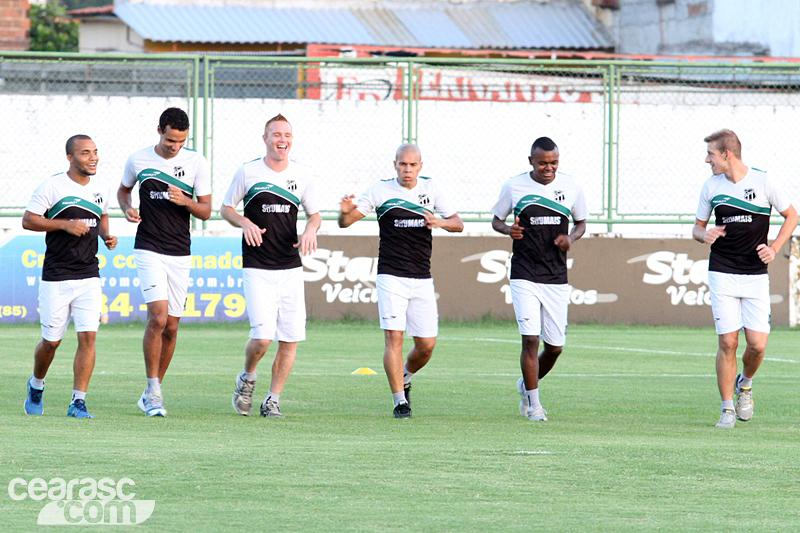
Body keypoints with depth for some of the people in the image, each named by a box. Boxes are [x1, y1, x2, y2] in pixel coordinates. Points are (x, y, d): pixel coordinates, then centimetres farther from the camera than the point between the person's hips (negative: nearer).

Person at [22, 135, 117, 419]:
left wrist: (107, 236, 7)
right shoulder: (52, 186, -8)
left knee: (88, 336, -9)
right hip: (56, 277, -4)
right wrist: (66, 224, -18)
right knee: (51, 341, 4)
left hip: (89, 276, 4)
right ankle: (36, 385, 33)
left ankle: (78, 402, -4)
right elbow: (28, 220, -8)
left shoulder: (100, 188, 9)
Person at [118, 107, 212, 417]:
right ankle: (153, 392, -10)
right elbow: (123, 189, 20)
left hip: (180, 254, 2)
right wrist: (127, 208, -2)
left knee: (171, 326, 5)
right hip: (149, 250, -2)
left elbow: (205, 211, 3)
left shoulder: (196, 163, 0)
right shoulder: (138, 160, 0)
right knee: (158, 317, -18)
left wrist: (185, 201, -18)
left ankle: (151, 394, 19)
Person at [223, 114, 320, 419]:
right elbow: (226, 209, 9)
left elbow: (314, 214, 19)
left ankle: (273, 401, 11)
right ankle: (247, 379, 16)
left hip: (291, 268, 3)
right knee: (262, 337, -14)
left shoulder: (301, 176, 8)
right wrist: (244, 222, -11)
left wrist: (310, 229, -4)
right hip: (257, 268, -3)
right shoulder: (248, 172, 0)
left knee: (290, 339, -2)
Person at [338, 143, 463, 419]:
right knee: (394, 337, -13)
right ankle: (400, 401, -6)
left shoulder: (430, 189, 7)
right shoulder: (381, 191, -1)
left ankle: (405, 377, 32)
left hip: (422, 279, 3)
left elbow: (458, 224, 7)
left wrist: (440, 222, -15)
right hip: (391, 276, -3)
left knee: (427, 344, 1)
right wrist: (346, 212, -26)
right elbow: (345, 222, -2)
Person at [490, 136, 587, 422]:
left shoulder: (570, 186, 2)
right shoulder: (514, 186, -2)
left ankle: (526, 385, 32)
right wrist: (508, 229, -13)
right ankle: (533, 403, 0)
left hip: (557, 279, 3)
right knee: (530, 339, -13)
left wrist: (572, 238, -7)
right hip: (525, 277, -2)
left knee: (555, 346, 4)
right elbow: (496, 219, 10)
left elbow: (581, 222, 15)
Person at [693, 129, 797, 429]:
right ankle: (727, 409, 4)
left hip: (756, 277, -1)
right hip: (722, 275, 1)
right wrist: (704, 235, -9)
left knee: (757, 343, -8)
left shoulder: (763, 182, -3)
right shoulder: (711, 187, 4)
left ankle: (745, 383, 24)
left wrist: (774, 248, -4)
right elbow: (698, 226, 15)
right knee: (728, 342, -7)